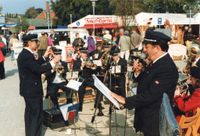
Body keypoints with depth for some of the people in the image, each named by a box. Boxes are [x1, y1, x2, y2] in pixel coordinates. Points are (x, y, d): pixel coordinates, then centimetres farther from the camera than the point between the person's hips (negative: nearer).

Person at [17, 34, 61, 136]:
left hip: (28, 88, 11)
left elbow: (35, 65, 16)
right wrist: (53, 61, -24)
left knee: (30, 111, 22)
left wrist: (44, 57, 10)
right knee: (37, 114, 0)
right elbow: (39, 69, -30)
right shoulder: (27, 55, -25)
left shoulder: (24, 53, 7)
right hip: (32, 89, -11)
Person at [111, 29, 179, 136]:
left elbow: (151, 95, -28)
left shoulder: (167, 68, -25)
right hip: (147, 116, 9)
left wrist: (126, 100, -23)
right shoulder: (156, 62, 6)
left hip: (155, 120, -9)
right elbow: (143, 82, 11)